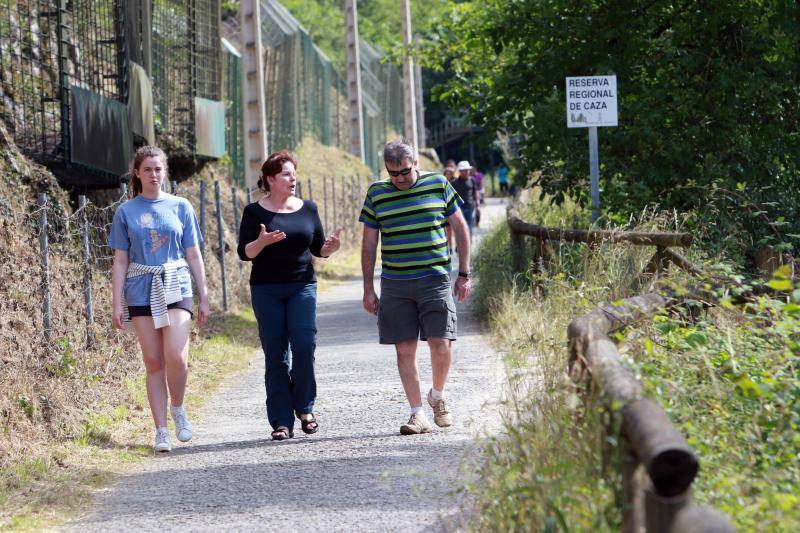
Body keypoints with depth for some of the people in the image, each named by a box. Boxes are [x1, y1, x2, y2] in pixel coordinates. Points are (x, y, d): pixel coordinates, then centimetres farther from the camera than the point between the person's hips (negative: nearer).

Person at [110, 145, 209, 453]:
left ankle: (178, 409, 11)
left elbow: (193, 255, 10)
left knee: (176, 357, -16)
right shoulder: (126, 212, 5)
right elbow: (120, 261, 6)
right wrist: (117, 304, 0)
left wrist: (204, 298, 9)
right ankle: (161, 430, 7)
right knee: (154, 362, 1)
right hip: (141, 291, 0)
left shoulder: (180, 207, 7)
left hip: (176, 288, 0)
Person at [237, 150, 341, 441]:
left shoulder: (308, 208, 9)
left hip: (302, 286, 2)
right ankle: (281, 422, 3)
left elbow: (318, 249, 14)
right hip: (266, 290, -2)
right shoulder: (255, 212, 0)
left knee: (304, 347, -11)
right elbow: (244, 252, -5)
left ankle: (304, 408, 10)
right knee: (276, 355, -1)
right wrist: (261, 242, -24)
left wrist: (330, 247, -7)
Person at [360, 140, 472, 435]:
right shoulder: (376, 194, 6)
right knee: (404, 349, -1)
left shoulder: (438, 185, 4)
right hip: (395, 285, 1)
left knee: (440, 344, -8)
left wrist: (464, 274, 5)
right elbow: (369, 243, 11)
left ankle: (438, 396, 18)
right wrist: (368, 289, 8)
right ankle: (418, 414, 5)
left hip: (435, 280, -1)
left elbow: (460, 227, 10)